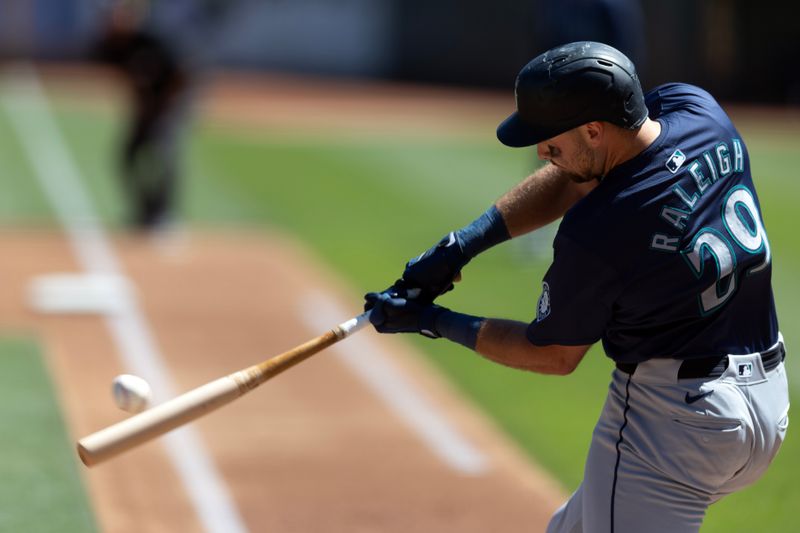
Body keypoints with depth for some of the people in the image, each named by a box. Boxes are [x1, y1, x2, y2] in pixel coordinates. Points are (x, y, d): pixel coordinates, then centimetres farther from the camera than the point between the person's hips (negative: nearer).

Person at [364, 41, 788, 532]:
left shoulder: (593, 233, -24)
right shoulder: (696, 107, -6)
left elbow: (554, 355, -5)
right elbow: (572, 179, 8)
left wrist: (433, 322, 3)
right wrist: (463, 243, 1)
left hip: (672, 414, -9)